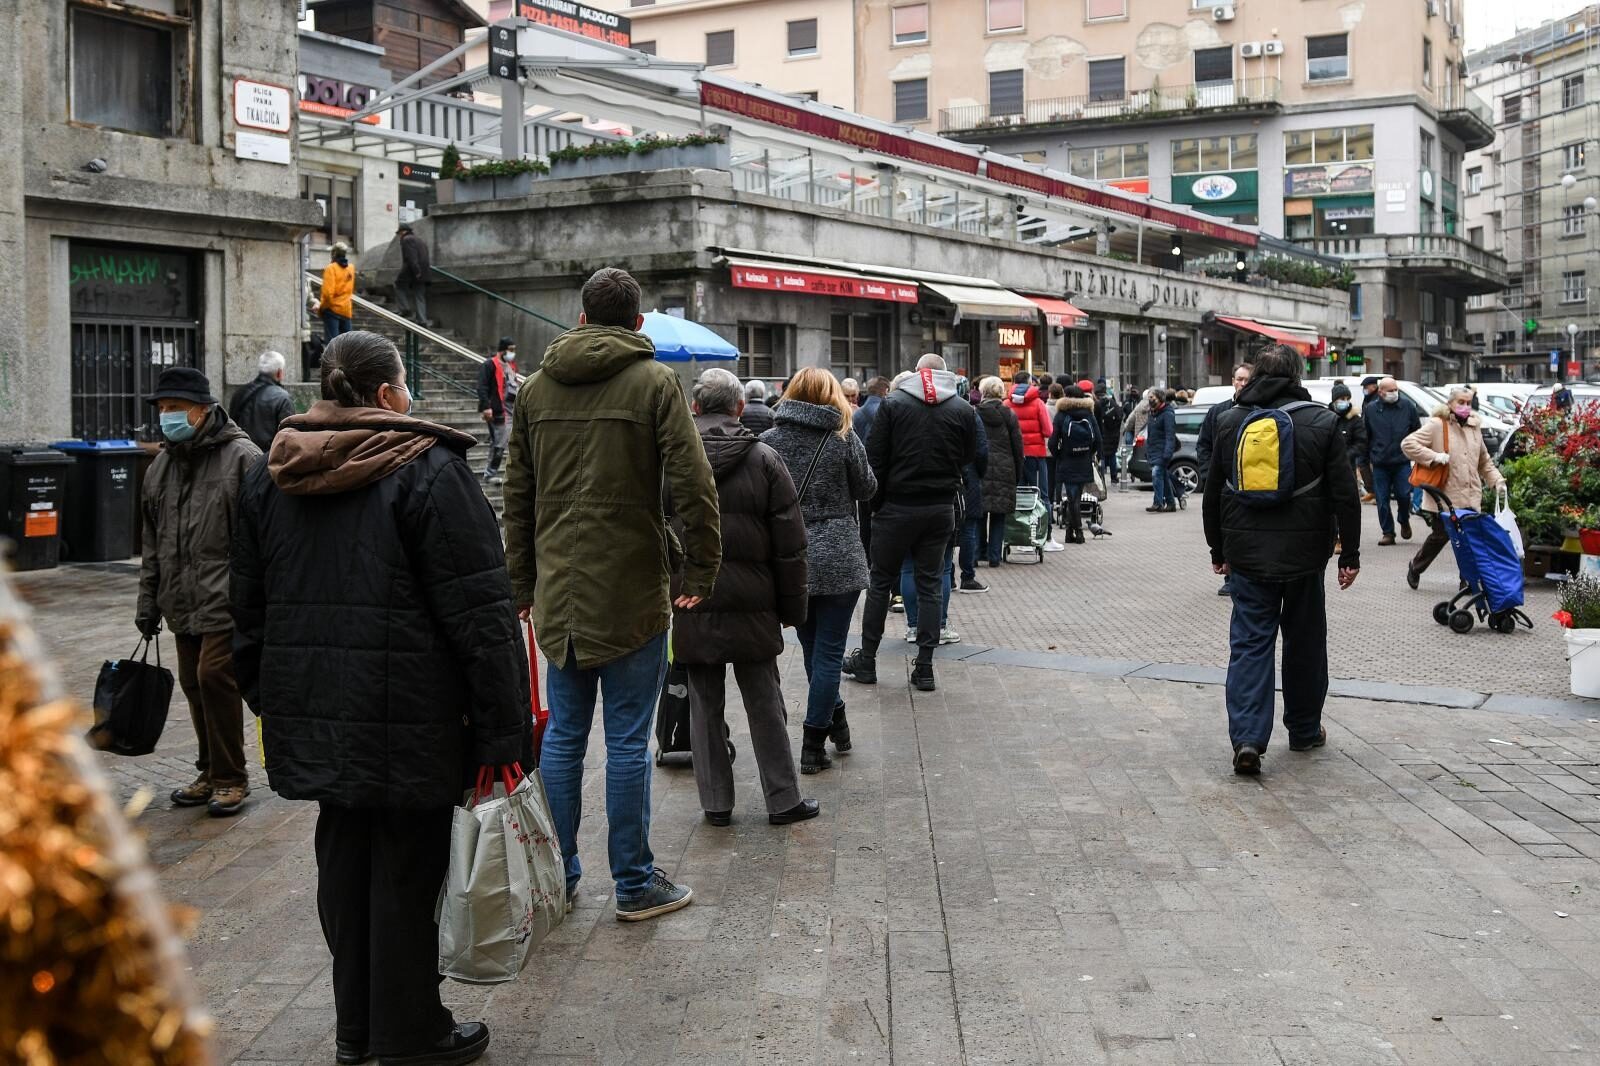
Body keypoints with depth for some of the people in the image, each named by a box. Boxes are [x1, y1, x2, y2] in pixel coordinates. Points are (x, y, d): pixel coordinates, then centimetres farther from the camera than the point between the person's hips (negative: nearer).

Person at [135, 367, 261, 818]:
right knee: (194, 684, 11)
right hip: (183, 602, 7)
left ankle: (230, 777, 5)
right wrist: (149, 600, 19)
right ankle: (211, 772, 26)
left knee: (215, 678, -9)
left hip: (227, 600, -7)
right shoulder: (162, 465, 14)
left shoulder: (241, 457, -9)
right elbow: (153, 542, 21)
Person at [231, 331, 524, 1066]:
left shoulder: (270, 476, 10)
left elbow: (249, 605, 16)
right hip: (405, 720, -6)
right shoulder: (428, 468, -11)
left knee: (344, 860, 16)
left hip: (312, 712, 6)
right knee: (407, 867, 5)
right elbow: (479, 613, -14)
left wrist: (270, 699, 24)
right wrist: (502, 729, -11)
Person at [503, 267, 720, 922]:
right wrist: (700, 573, -5)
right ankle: (634, 884, 11)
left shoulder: (536, 387, 9)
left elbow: (517, 496, 12)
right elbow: (693, 485, -13)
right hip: (633, 590, -4)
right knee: (628, 740, 2)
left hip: (558, 591, 5)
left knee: (562, 735, 13)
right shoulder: (653, 381, -6)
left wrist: (522, 583, 18)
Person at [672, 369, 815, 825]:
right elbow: (790, 544, -3)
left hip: (692, 606, 1)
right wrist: (792, 607, 5)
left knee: (705, 705, 10)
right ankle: (783, 800, 16)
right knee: (764, 703, 10)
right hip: (751, 604, -1)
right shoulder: (763, 459, -5)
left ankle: (715, 802, 16)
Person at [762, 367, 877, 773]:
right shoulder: (844, 439, -7)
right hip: (837, 560, -2)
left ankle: (836, 721, 29)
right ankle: (813, 746, 5)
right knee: (829, 651, 4)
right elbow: (866, 489, 3)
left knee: (811, 648, 18)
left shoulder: (769, 441, -2)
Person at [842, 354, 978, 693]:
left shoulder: (893, 403, -5)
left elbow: (875, 458, -7)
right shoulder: (963, 410, 0)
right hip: (941, 508, 2)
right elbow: (969, 458, 7)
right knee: (930, 585, 8)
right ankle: (924, 667, 7)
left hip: (898, 506, -2)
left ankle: (866, 661, 16)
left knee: (881, 582, 9)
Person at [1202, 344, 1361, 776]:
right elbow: (1345, 494, -5)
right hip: (1304, 553, -1)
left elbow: (1212, 494, 10)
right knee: (1305, 641, 14)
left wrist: (1218, 550, 19)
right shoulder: (1321, 422, -4)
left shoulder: (1230, 423, 4)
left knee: (1249, 642, 2)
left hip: (1247, 552, 1)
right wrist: (1349, 554, 0)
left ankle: (1247, 737, -11)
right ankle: (1305, 731, 26)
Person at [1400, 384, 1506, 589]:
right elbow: (1408, 444, -13)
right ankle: (1415, 567, 26)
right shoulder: (1437, 425, -4)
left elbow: (1484, 461, 25)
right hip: (1444, 497, -5)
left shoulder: (1475, 428, 16)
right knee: (1440, 536, 3)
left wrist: (1497, 480, 12)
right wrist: (1434, 457, -19)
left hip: (1470, 498, 5)